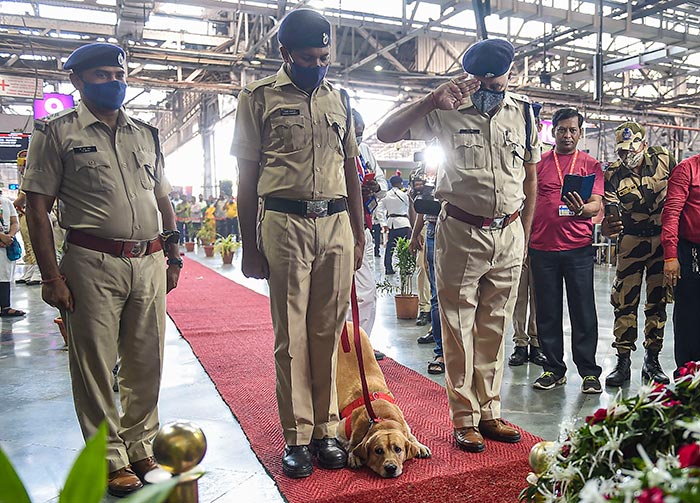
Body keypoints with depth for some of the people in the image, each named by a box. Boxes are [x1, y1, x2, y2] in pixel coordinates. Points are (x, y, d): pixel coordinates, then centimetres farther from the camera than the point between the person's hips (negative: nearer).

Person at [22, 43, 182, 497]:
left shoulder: (146, 134, 16)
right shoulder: (57, 132, 2)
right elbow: (38, 207, -2)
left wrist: (173, 255, 14)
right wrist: (52, 276, -8)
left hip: (149, 263, 4)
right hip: (92, 264, -4)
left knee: (146, 361, 10)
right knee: (95, 365, 4)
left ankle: (141, 446, 27)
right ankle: (110, 457, 20)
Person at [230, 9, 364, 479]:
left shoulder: (339, 99, 16)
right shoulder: (259, 97, 5)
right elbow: (247, 173, 3)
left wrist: (358, 233, 14)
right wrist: (249, 245, 0)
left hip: (336, 224, 3)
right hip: (285, 223, -3)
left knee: (328, 333, 6)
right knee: (291, 336, 1)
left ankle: (326, 429, 18)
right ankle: (296, 436, 13)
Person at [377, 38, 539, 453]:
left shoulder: (523, 112, 7)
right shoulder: (448, 112, -3)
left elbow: (530, 177, 13)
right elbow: (386, 134, -9)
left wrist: (525, 235, 10)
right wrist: (431, 101, -20)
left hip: (509, 235, 3)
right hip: (461, 232, -3)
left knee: (495, 329, 11)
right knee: (459, 328, 3)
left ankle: (490, 413, 24)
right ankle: (465, 418, 16)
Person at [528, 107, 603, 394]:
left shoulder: (591, 165, 8)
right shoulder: (538, 164, 10)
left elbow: (596, 206, -1)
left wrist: (582, 209, -24)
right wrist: (524, 242, 6)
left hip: (578, 248, -1)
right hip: (542, 248, 1)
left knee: (584, 311, 1)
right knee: (547, 313, 6)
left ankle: (589, 372, 12)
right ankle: (554, 369, 18)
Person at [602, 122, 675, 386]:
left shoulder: (664, 160, -4)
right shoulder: (613, 175, -7)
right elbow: (609, 213, -11)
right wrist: (606, 227, -35)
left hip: (664, 238, 1)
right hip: (632, 240, -1)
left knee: (658, 301, 9)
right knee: (625, 301, -3)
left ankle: (652, 360, 20)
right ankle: (623, 360, 7)